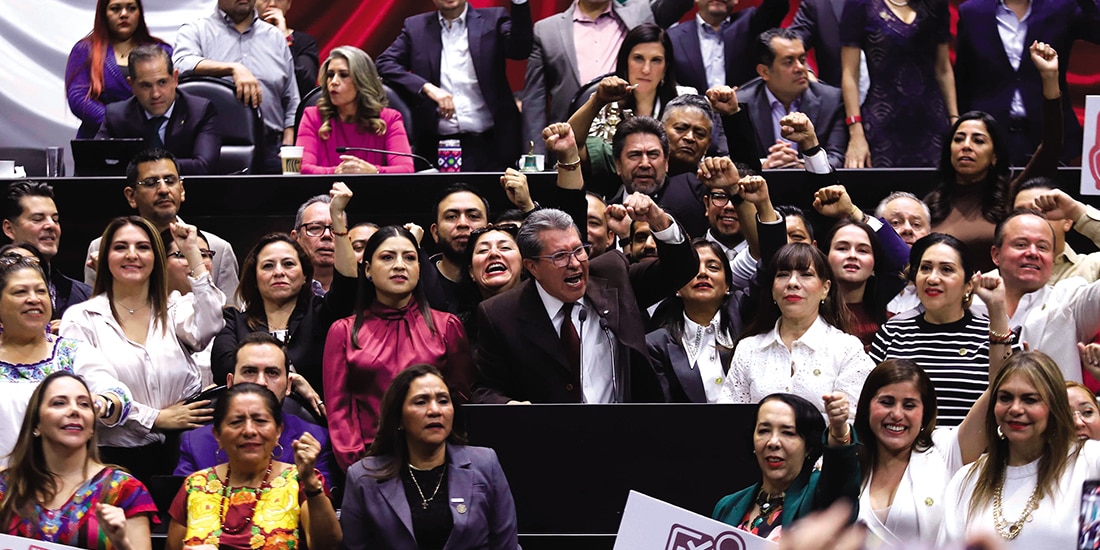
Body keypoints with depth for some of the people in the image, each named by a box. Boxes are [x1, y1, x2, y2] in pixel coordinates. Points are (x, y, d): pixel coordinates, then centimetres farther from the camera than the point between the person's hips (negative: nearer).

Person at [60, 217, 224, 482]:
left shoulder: (175, 311, 13)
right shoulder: (81, 318, 5)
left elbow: (207, 327, -10)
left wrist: (193, 252, -5)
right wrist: (156, 418, -6)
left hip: (172, 456, 2)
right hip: (113, 458, -2)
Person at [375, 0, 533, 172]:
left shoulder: (492, 20, 8)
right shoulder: (416, 27, 11)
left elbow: (520, 49, -8)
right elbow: (385, 63, 3)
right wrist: (426, 87, -12)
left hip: (489, 144, -1)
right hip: (437, 145, 1)